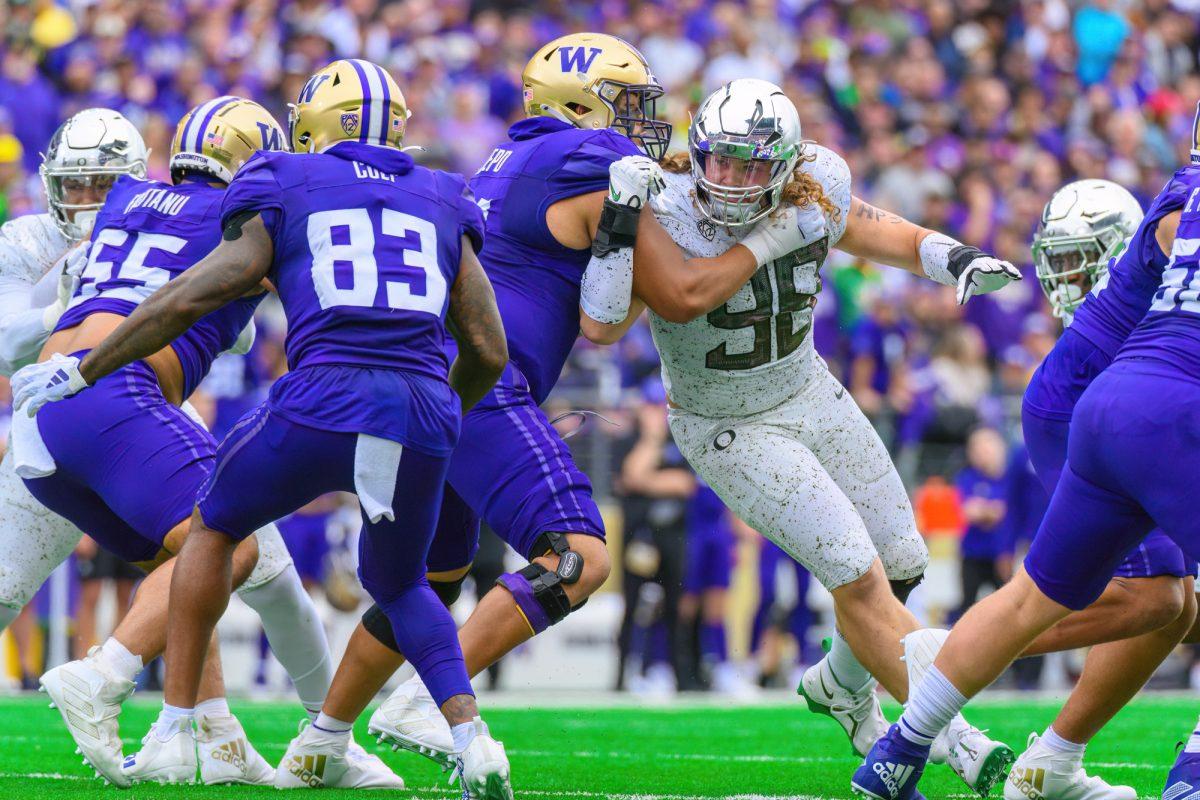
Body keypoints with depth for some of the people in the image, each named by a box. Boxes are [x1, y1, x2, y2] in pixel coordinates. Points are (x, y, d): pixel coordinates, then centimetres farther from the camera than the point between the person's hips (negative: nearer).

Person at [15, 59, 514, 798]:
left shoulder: (286, 192, 14)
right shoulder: (441, 205, 23)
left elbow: (193, 298, 8)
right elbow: (489, 352, 20)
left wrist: (80, 370, 16)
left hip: (323, 404, -3)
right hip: (422, 419, 3)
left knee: (217, 529, 25)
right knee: (400, 585, 28)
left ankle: (174, 735, 20)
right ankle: (469, 733, 4)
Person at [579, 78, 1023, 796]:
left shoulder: (816, 197, -15)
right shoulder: (667, 218, -29)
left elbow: (881, 235, 5)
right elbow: (601, 327, -38)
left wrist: (954, 259, -14)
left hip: (810, 394, 6)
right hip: (732, 432, -6)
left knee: (901, 565, 13)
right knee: (860, 577, -13)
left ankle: (842, 684, 42)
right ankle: (953, 736, -3)